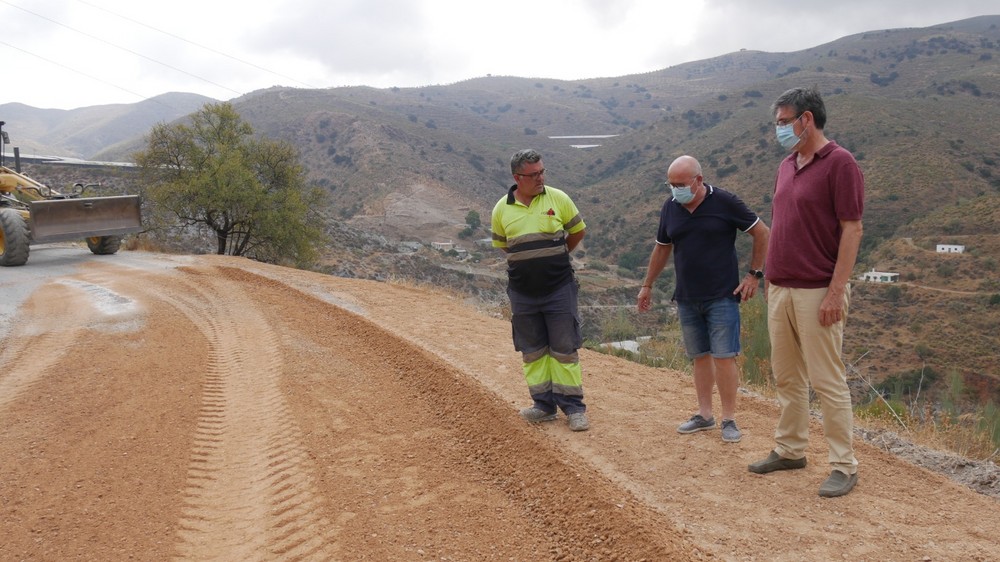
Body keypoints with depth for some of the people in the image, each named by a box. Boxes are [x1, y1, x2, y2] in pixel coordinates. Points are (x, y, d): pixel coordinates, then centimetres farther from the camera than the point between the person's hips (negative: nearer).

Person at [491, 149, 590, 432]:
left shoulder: (558, 198, -5)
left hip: (559, 289, -2)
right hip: (522, 292, 2)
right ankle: (544, 405, 22)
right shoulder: (502, 209, -1)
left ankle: (573, 408, 10)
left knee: (565, 349, 1)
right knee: (532, 351, 10)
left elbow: (578, 231, 9)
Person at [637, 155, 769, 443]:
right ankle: (704, 415, 19)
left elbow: (762, 233, -3)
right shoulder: (670, 208, 4)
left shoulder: (724, 202, -10)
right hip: (687, 298, 5)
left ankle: (729, 419, 4)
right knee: (700, 356, 10)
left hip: (722, 295, -4)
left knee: (724, 357, -6)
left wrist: (754, 274, -6)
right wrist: (647, 286, 20)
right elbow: (661, 249, 17)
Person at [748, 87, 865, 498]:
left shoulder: (840, 164, -10)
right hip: (780, 291, 8)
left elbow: (851, 229, -14)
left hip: (817, 293, -8)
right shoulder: (786, 167, 13)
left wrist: (836, 291, -18)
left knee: (827, 381, -1)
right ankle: (790, 450, 27)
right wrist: (769, 279, 15)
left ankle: (843, 466, 9)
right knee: (786, 378, 14)